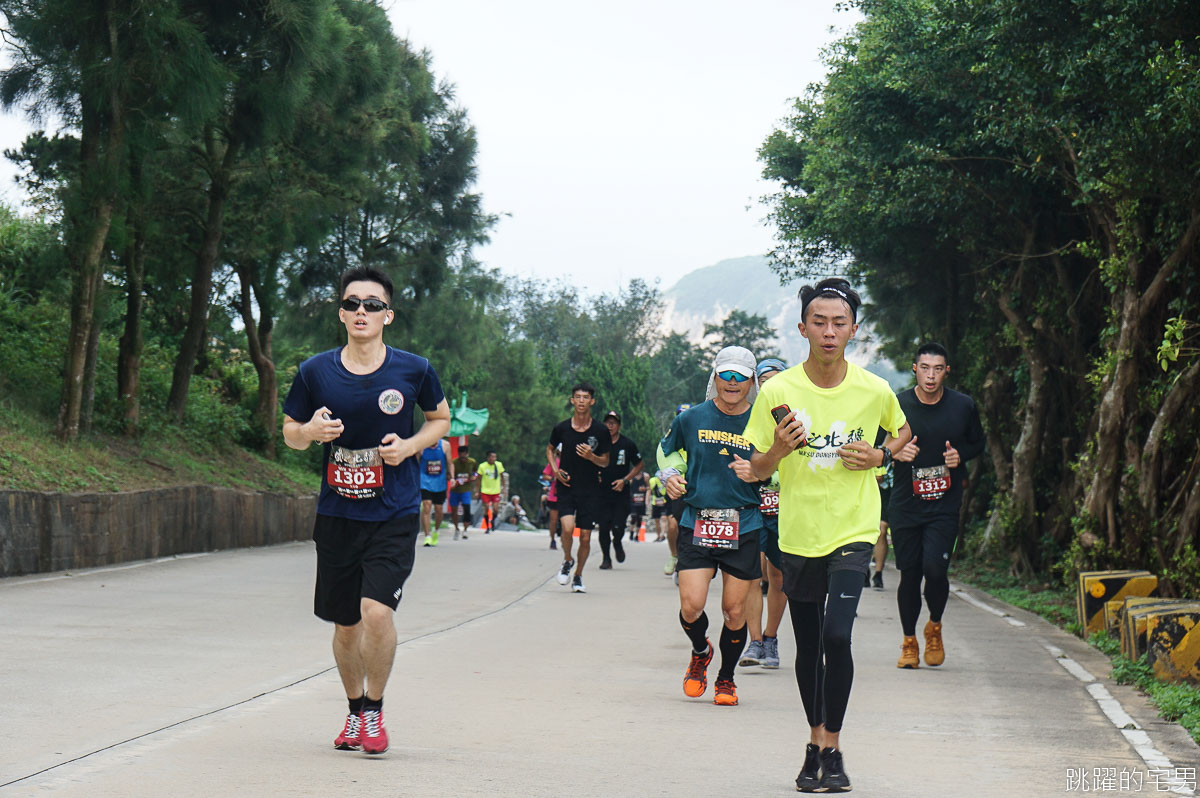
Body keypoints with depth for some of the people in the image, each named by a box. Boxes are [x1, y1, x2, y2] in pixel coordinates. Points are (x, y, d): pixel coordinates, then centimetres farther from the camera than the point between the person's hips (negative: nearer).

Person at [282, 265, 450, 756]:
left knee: (377, 611, -19)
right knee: (345, 624, 11)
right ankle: (355, 711, 35)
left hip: (394, 514, -2)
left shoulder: (413, 371, -5)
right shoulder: (315, 372, -2)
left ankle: (374, 711, 4)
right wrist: (311, 431, -13)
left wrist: (410, 445, -7)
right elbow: (290, 434, 11)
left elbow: (441, 418, 12)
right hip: (336, 513, 2)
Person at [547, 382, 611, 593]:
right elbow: (550, 449, 17)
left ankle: (578, 576, 22)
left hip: (590, 490, 0)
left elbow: (605, 461, 6)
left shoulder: (600, 432, -3)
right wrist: (555, 470, 0)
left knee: (585, 536, 2)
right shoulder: (561, 428, -1)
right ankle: (567, 561, 11)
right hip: (566, 487, 0)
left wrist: (591, 457, -15)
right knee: (567, 528, -19)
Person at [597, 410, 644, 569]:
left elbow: (638, 466, 8)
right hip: (602, 492, 1)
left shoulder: (628, 444, -1)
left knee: (618, 528, -9)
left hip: (621, 493, -1)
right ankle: (606, 558, 17)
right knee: (603, 528, -2)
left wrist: (625, 480, -5)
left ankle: (617, 544, 26)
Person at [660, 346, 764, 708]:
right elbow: (665, 450, 22)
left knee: (734, 610, 3)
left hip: (744, 527, 0)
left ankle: (726, 678, 26)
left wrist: (758, 474, -10)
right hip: (696, 524, 0)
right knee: (691, 606, -10)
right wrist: (670, 476, 3)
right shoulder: (692, 418, 4)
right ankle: (700, 652, 24)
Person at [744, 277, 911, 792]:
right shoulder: (778, 392, -6)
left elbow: (902, 431, 18)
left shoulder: (874, 391, -5)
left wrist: (880, 456, -3)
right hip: (798, 534, 2)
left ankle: (833, 750, -3)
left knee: (836, 635, -18)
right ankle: (815, 744, 29)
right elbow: (757, 470, 1)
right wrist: (778, 449, -20)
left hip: (853, 532, -2)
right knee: (808, 647, 11)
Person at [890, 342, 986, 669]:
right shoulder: (897, 405, -1)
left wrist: (961, 455, -5)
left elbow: (978, 443, 16)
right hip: (905, 505, 1)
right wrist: (896, 451, -15)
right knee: (909, 574, 4)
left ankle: (935, 626, 12)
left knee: (934, 567, -17)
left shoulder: (963, 406, 2)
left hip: (945, 506, -1)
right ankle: (909, 641, 23)